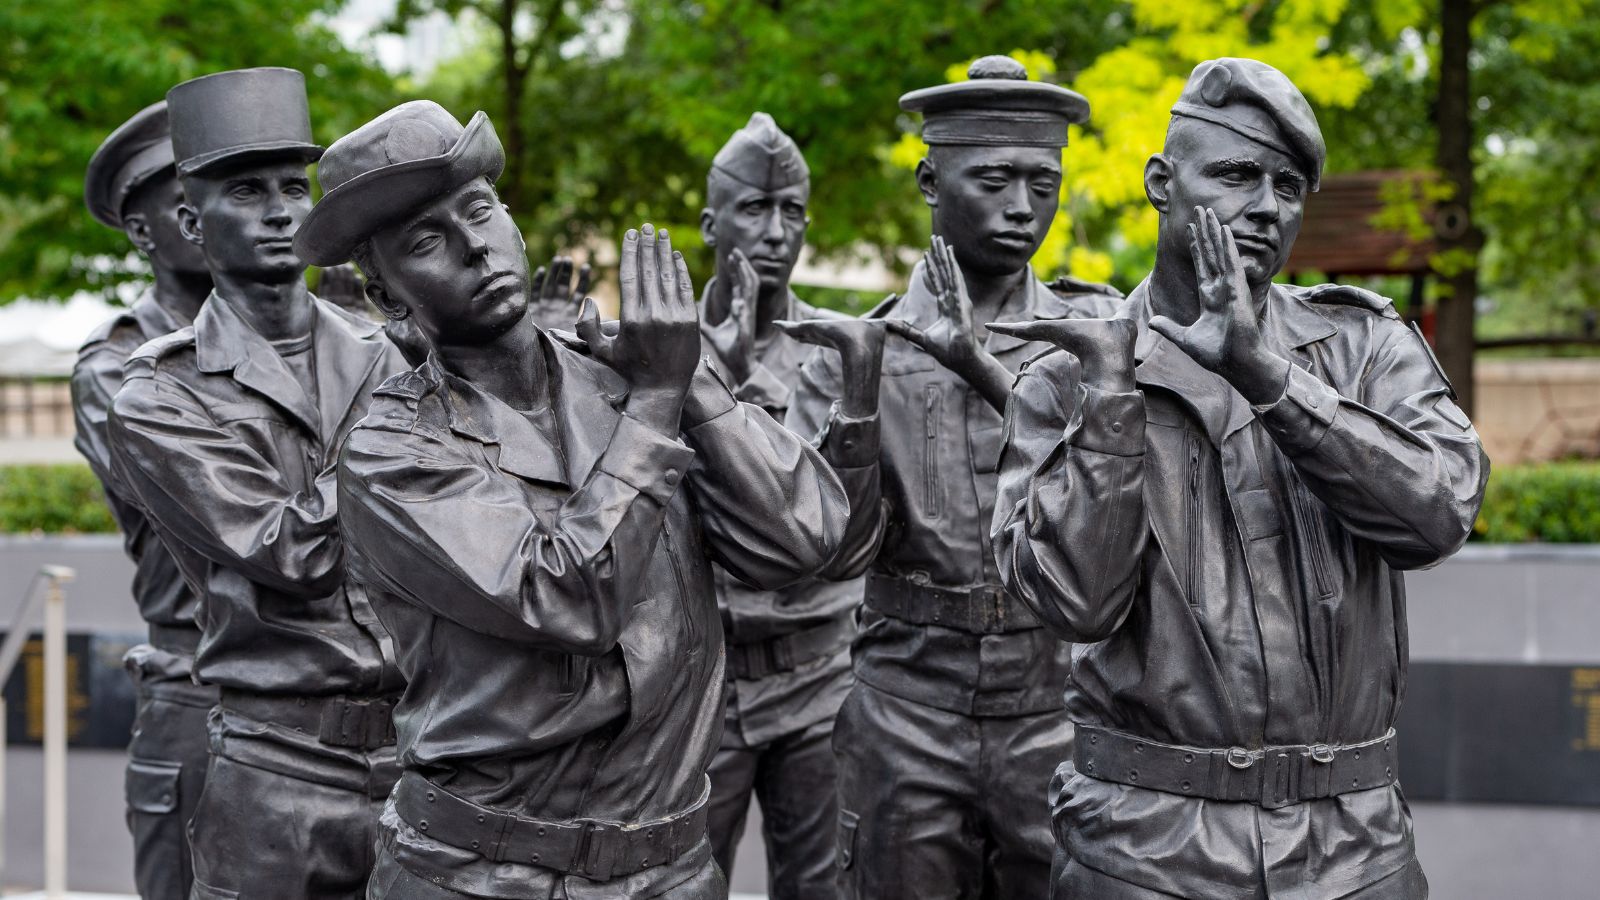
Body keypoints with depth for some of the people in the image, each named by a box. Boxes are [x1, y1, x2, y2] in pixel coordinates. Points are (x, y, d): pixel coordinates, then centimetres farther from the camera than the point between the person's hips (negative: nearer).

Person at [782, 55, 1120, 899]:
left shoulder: (1093, 327, 4)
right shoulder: (864, 347, 3)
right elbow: (835, 552, -5)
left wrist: (983, 369, -22)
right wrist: (860, 385, -17)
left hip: (1058, 703, 0)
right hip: (908, 710, 0)